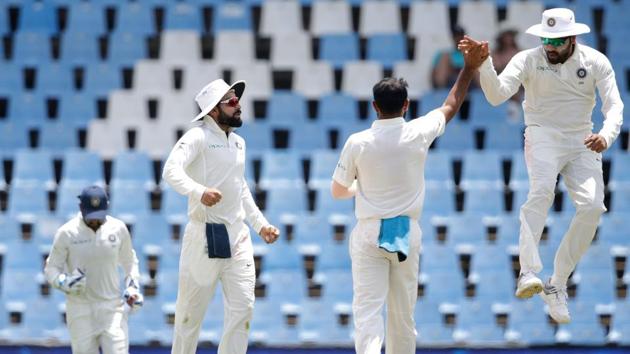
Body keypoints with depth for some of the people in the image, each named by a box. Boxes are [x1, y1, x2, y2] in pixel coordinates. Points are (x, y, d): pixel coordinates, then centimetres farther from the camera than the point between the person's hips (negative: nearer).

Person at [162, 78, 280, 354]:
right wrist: (199, 191, -43)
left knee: (243, 307, -2)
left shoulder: (239, 143, 15)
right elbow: (171, 171, -26)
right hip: (204, 235, -6)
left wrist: (260, 224, 25)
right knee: (191, 310, 2)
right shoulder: (198, 137, -9)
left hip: (238, 236, 6)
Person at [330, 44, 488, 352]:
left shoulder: (358, 143, -9)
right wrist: (469, 68, 25)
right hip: (407, 233, 2)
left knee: (367, 310, -10)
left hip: (369, 234, -2)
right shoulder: (419, 134, -6)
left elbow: (337, 191, 4)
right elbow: (451, 106, 13)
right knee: (403, 313, 12)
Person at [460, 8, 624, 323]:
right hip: (543, 137, -3)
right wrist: (483, 63, -36)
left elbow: (614, 106, -7)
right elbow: (497, 95, -18)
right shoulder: (528, 60, -7)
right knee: (542, 190, -31)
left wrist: (606, 135, -28)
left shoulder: (596, 62, -2)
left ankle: (557, 285, -3)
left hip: (582, 142, 3)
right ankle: (528, 273, -42)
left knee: (592, 206, -15)